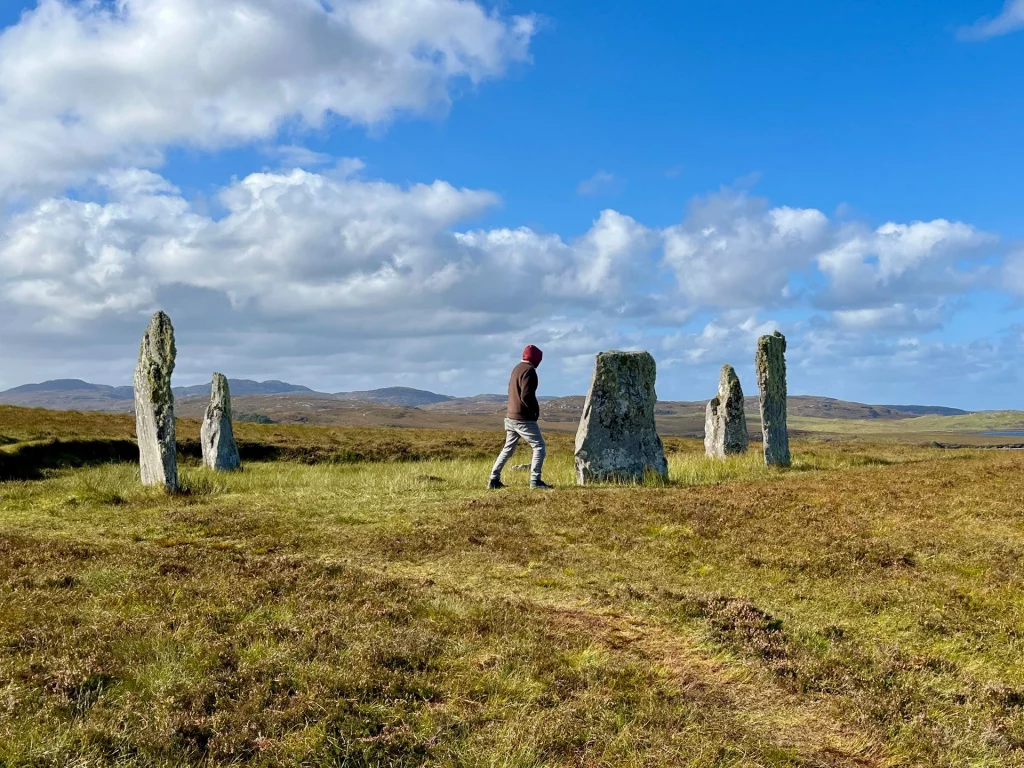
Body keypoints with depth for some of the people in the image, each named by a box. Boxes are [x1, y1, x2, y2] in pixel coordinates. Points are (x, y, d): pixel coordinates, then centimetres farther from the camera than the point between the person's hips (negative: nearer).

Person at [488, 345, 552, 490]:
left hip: (511, 416, 9)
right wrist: (536, 410, -7)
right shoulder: (529, 370, -14)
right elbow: (527, 396, -22)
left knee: (508, 448, 15)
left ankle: (494, 479, 14)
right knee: (539, 446, -2)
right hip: (524, 418, -9)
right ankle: (535, 480, -8)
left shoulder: (517, 368, 14)